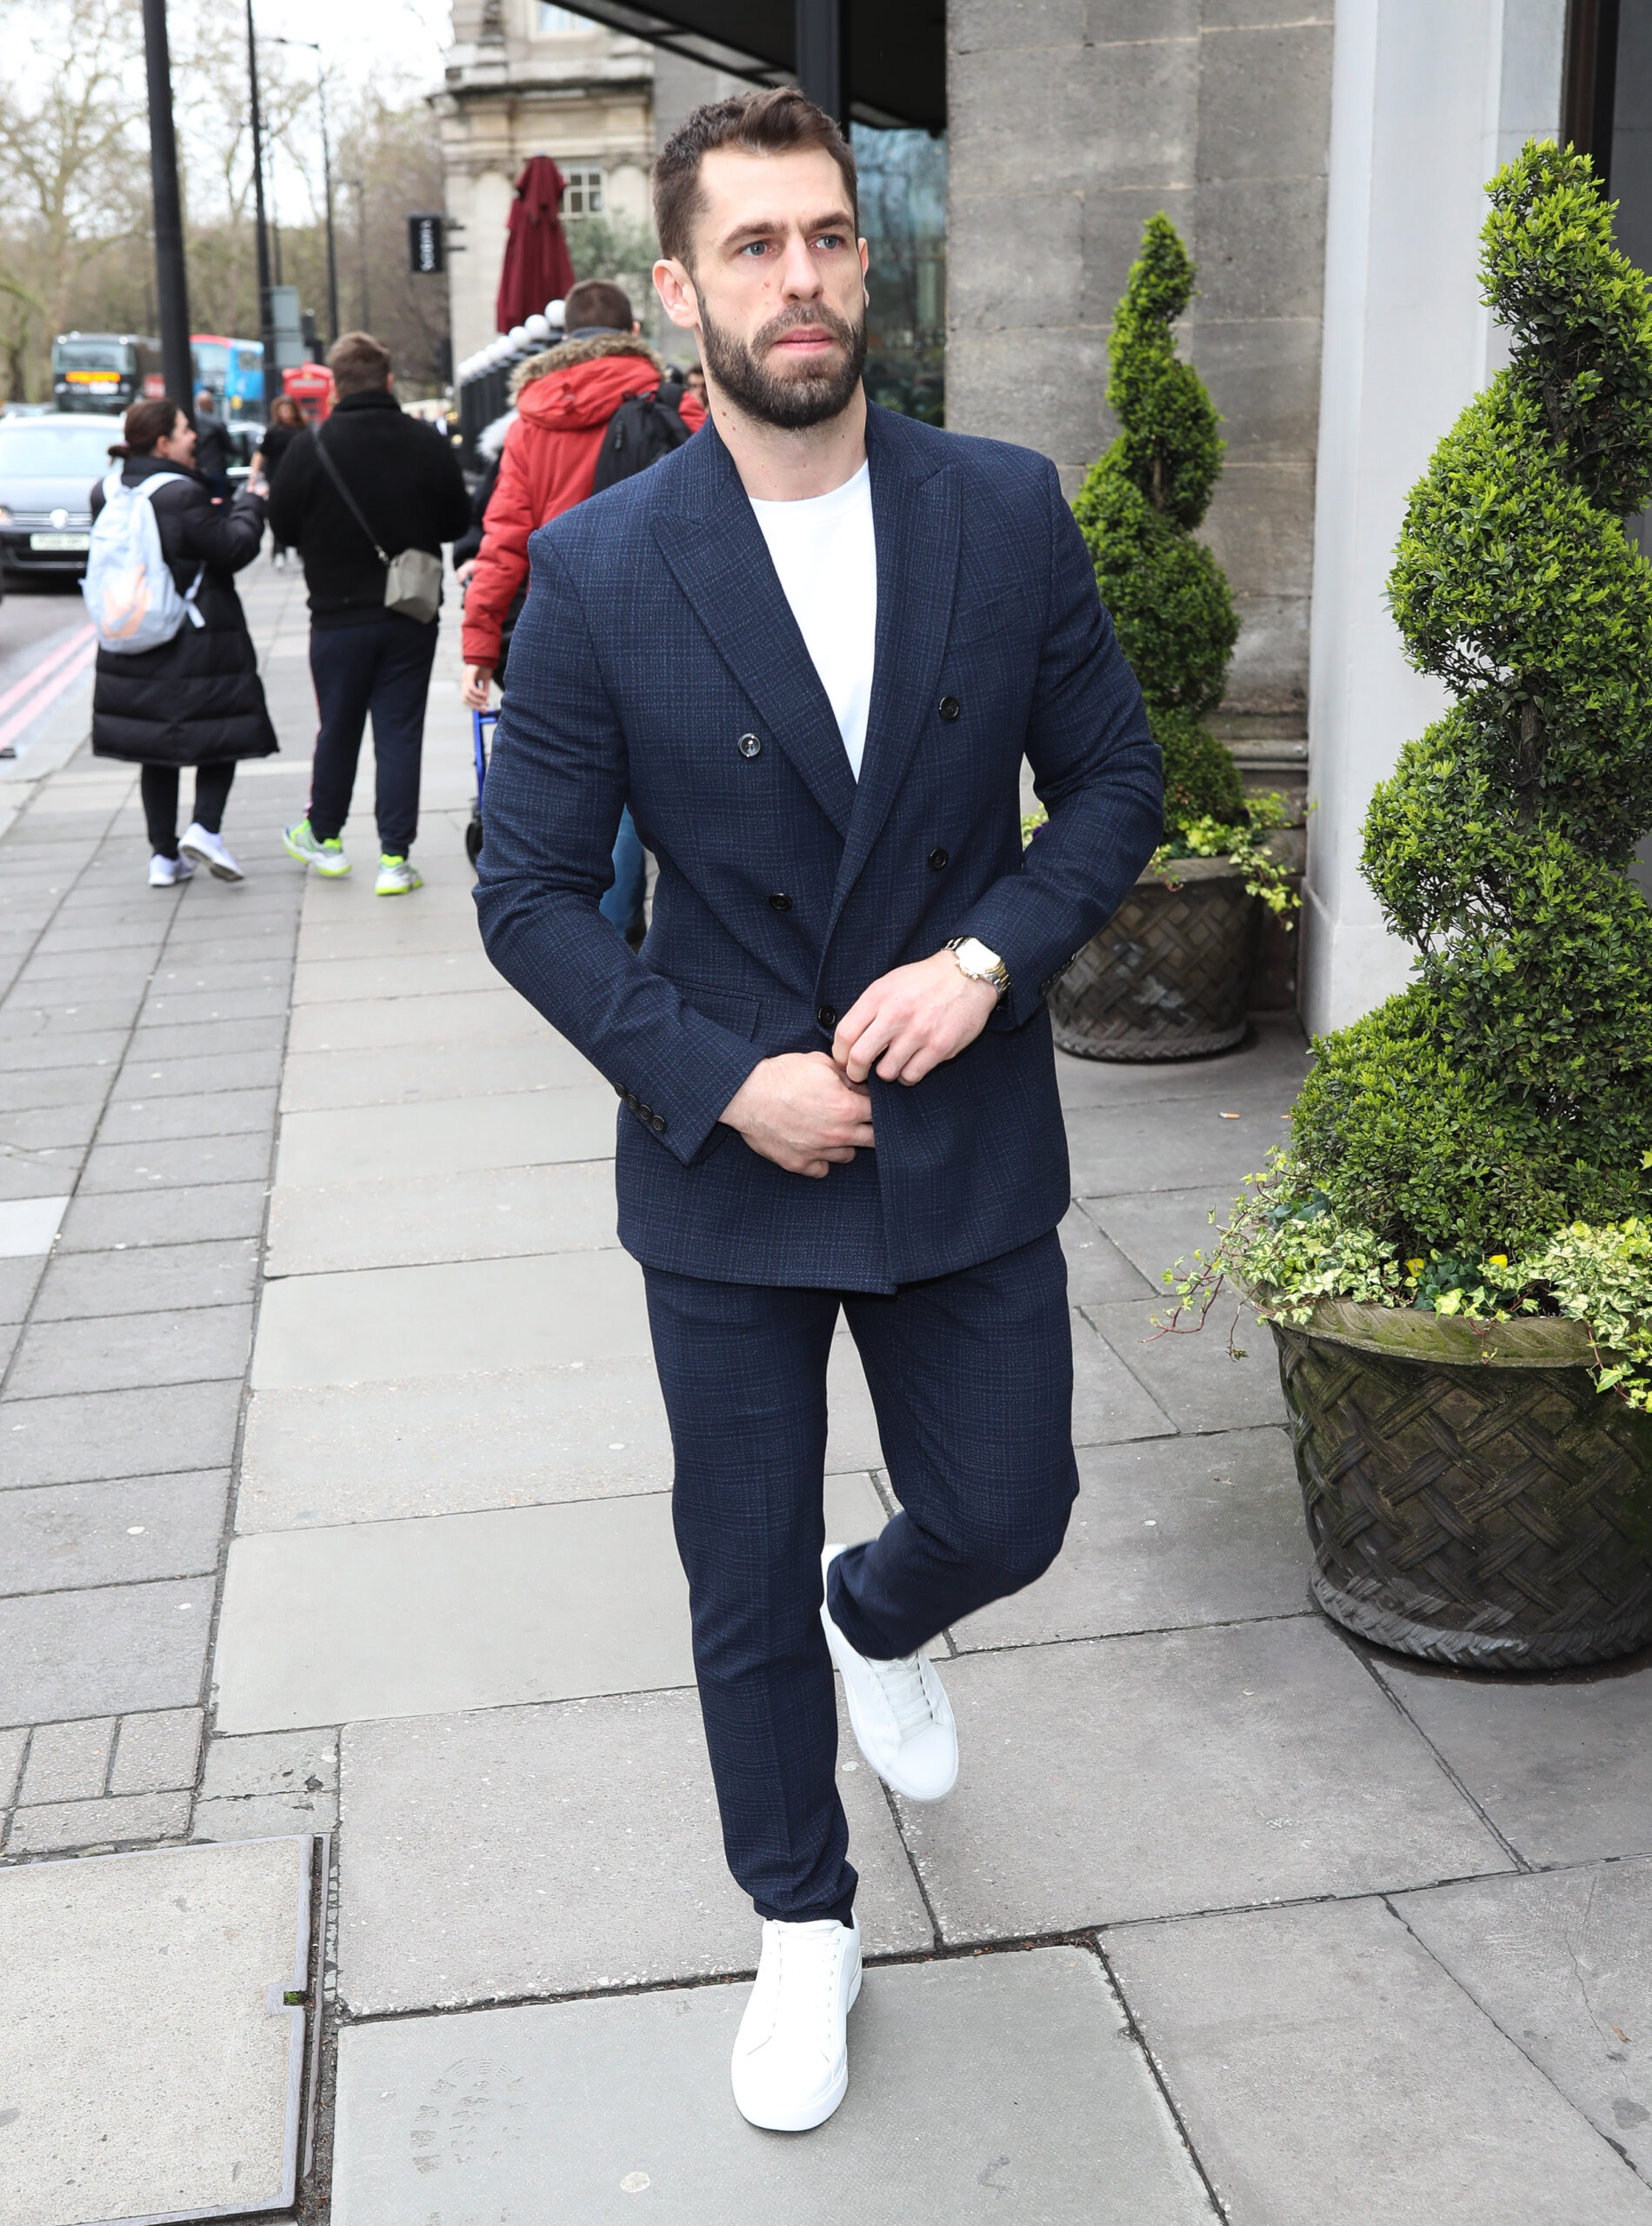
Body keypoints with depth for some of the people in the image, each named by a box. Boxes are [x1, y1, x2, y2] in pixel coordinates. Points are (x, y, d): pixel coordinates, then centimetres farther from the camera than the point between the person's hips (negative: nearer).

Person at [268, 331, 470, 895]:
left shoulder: (312, 446, -11)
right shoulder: (429, 443, -5)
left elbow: (282, 526, -4)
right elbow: (457, 523, 5)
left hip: (339, 616, -1)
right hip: (412, 616, 1)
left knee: (338, 729, 14)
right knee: (401, 731, 4)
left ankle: (324, 836, 31)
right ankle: (395, 858, 3)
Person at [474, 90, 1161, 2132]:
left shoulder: (1009, 514, -4)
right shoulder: (599, 569, -10)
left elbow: (1112, 775, 3)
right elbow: (530, 889, -6)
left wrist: (992, 953, -14)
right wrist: (721, 1079, -15)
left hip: (969, 1146, 2)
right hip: (728, 1166, -1)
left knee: (1004, 1518, 13)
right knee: (746, 1595, 12)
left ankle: (883, 1618, 52)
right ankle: (804, 1931, 37)